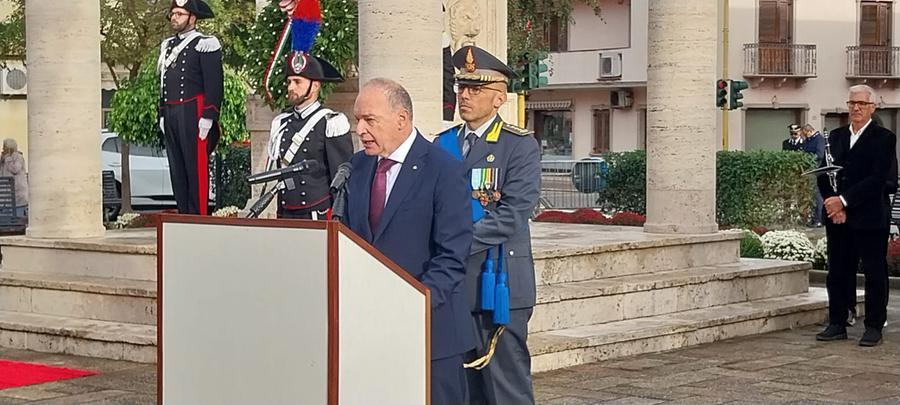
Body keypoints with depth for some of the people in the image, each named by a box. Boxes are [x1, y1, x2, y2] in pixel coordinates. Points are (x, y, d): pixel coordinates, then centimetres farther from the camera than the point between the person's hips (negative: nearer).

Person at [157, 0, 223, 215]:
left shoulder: (204, 44, -4)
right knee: (176, 167, 8)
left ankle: (199, 215, -5)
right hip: (170, 114, 8)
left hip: (192, 114, -8)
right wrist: (162, 114, 17)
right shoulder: (167, 46, 19)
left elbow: (214, 84, -10)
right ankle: (183, 213, 14)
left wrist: (207, 117, -16)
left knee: (196, 166, -7)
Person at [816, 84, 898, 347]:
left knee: (875, 273, 1)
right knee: (838, 272, 8)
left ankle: (874, 327, 8)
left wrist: (844, 200, -17)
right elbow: (823, 174, 8)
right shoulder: (836, 137, 14)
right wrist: (833, 204, -8)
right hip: (838, 218, 5)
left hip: (870, 218, -5)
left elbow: (877, 179, -13)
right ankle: (837, 324, 16)